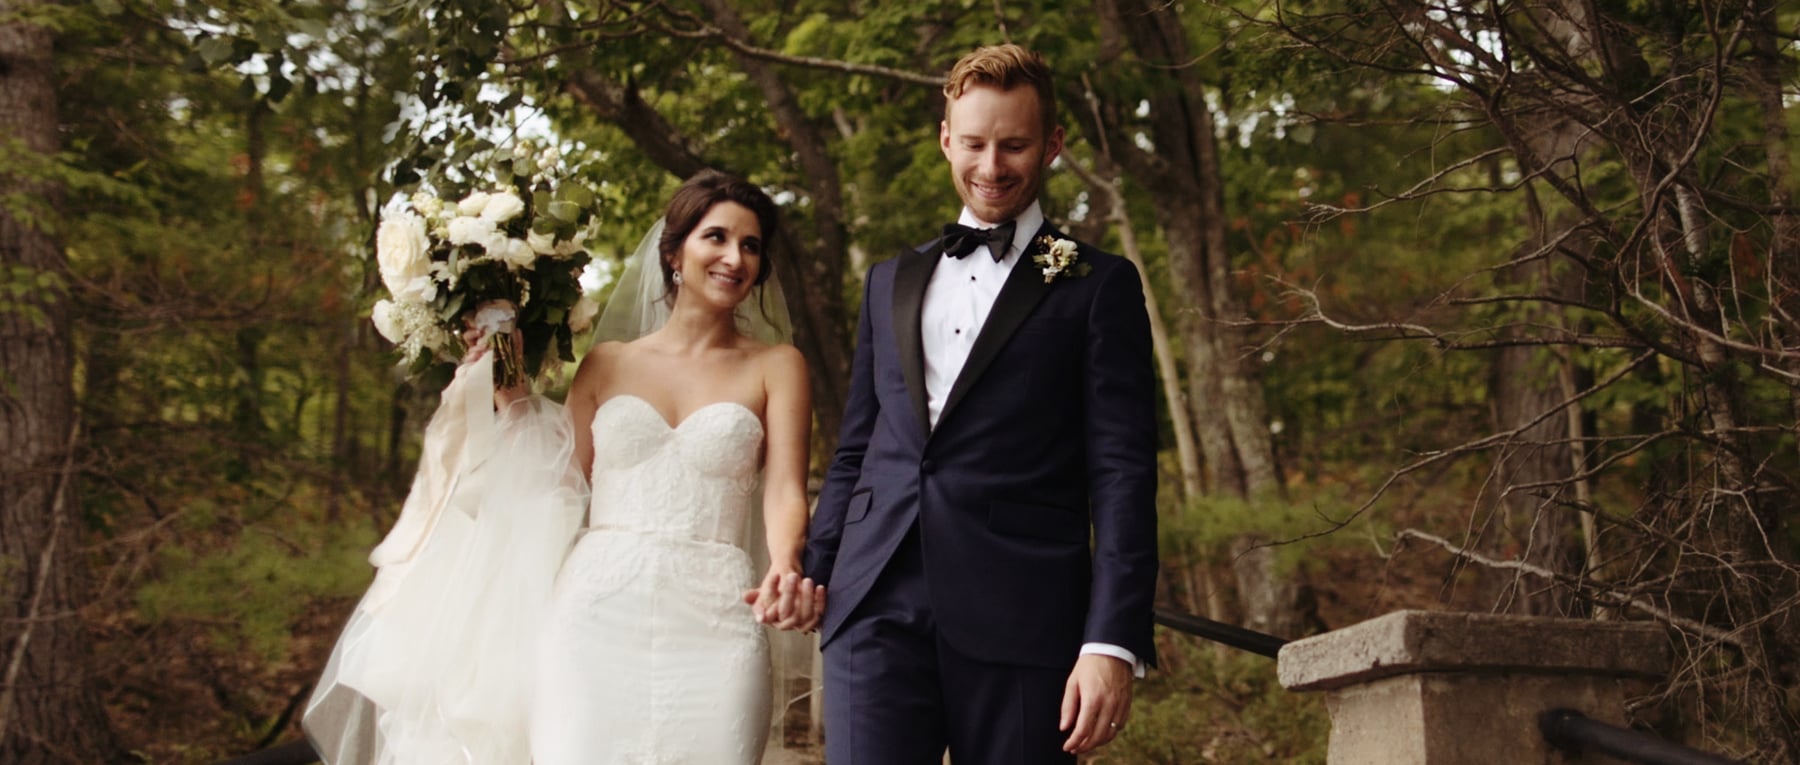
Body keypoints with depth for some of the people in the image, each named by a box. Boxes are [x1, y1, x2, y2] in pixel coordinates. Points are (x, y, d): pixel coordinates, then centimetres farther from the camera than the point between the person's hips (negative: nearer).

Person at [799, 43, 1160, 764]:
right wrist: (810, 573, 8)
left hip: (1022, 622, -3)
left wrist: (1112, 641, -11)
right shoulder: (890, 283, 21)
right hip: (876, 609, 3)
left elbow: (1122, 471, -1)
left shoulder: (1099, 286, 7)